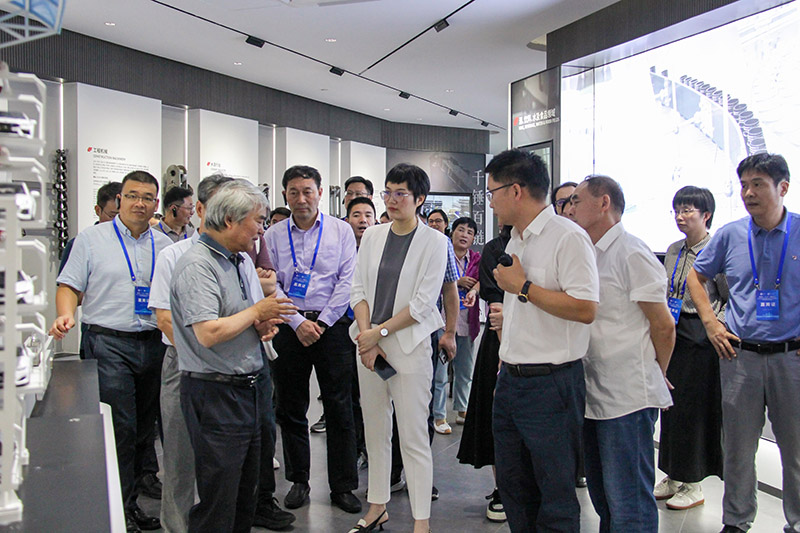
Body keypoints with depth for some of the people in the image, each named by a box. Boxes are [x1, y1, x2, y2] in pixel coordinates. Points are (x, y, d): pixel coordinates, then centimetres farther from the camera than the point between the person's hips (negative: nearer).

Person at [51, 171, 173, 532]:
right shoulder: (92, 238, 3)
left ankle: (131, 500, 26)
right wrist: (66, 314, -18)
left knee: (144, 429, 11)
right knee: (120, 428, -7)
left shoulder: (165, 245, 12)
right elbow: (70, 285, 1)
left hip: (153, 345, 4)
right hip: (109, 343, -4)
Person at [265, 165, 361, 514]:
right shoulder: (274, 235, 6)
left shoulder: (341, 230, 3)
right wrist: (298, 323, -8)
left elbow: (347, 281, -3)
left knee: (339, 408, 1)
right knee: (291, 409, 10)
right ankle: (298, 481, 26)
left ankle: (342, 487, 14)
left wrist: (322, 322, -9)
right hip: (289, 326, 2)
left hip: (331, 325, -2)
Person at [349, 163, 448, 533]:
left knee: (413, 437, -2)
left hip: (410, 344, -5)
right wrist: (367, 337, -6)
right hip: (369, 342, 5)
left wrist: (380, 331, -11)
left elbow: (423, 303, -10)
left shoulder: (434, 241, -5)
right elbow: (358, 289, 6)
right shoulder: (372, 236, 8)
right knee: (375, 431, 13)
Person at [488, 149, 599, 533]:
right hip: (510, 380, 9)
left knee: (555, 493, 5)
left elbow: (585, 309, -24)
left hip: (551, 383, -9)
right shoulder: (515, 241, 14)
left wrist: (522, 286, -17)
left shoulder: (567, 236, -14)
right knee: (512, 484, 19)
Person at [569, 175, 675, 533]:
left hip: (628, 396, -8)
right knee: (602, 495, 19)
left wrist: (654, 377, 4)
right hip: (593, 393, 9)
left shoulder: (632, 254, -12)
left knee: (627, 503, -1)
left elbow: (664, 326, -9)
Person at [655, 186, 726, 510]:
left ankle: (693, 486, 14)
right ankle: (673, 477, 24)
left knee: (694, 408, 0)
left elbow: (732, 298, -8)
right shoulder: (673, 251, 11)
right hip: (673, 334, 7)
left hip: (700, 338, -7)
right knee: (671, 405, 11)